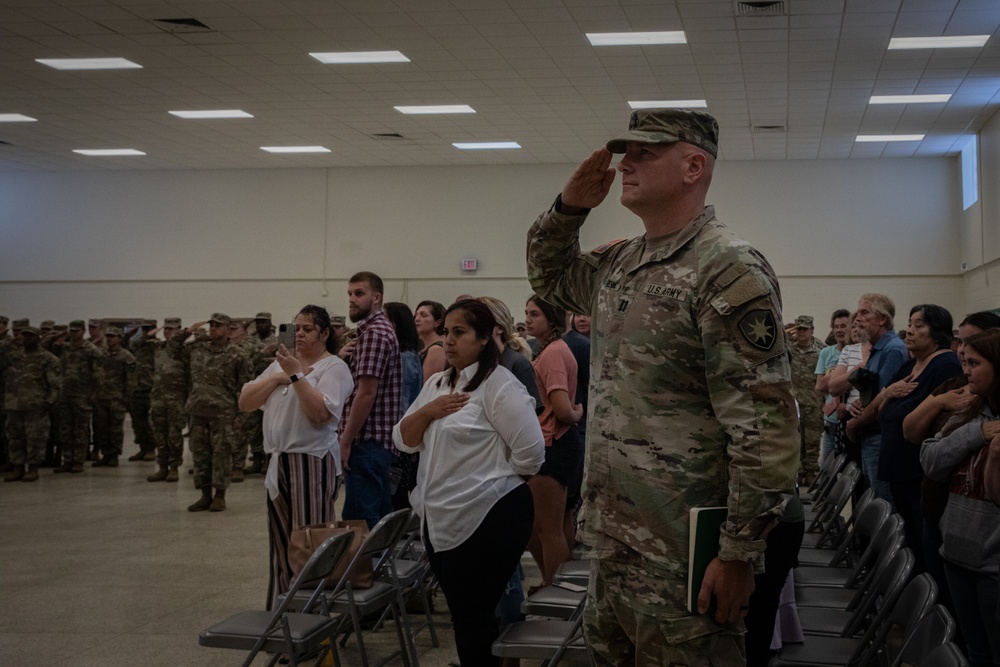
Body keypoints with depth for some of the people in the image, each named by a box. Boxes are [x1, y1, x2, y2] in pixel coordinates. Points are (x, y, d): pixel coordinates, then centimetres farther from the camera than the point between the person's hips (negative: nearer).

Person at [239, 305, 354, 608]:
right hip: (278, 463, 7)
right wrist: (277, 377, -2)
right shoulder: (281, 363, 16)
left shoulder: (334, 367, -4)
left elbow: (320, 413, -19)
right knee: (281, 543, 13)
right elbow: (245, 402, 9)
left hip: (312, 462, -7)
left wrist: (296, 375, -20)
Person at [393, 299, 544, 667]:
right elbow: (404, 440, 9)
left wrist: (490, 477, -3)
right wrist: (429, 410, -8)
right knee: (462, 614, 17)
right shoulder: (436, 383, 11)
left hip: (487, 520, -8)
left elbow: (530, 453, -18)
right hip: (440, 520, 8)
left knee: (473, 617, 1)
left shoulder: (499, 385, -14)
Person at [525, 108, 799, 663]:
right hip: (610, 545, 8)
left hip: (680, 563, -8)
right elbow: (548, 275, 30)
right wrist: (567, 208, 9)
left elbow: (766, 429, -20)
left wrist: (739, 554, -19)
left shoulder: (728, 271, -16)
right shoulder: (619, 263, 10)